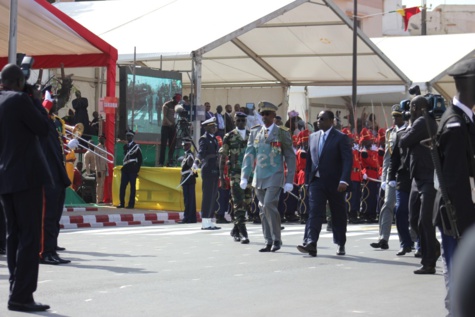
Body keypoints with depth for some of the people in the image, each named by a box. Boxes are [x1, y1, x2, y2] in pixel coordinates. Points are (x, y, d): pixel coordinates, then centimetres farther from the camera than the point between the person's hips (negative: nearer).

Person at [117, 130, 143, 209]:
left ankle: (131, 204, -2)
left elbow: (140, 159, -3)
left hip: (132, 170, -6)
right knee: (122, 187, 0)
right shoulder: (125, 146, 16)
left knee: (132, 187, -3)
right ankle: (122, 203, 5)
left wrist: (137, 170, -7)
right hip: (125, 169, 6)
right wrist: (123, 167, 14)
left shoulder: (136, 146, -2)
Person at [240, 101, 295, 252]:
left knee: (269, 205, -17)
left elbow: (290, 157, 0)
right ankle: (269, 242, 11)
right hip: (258, 177, 4)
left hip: (274, 176, -4)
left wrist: (289, 180, -5)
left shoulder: (282, 133, -2)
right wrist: (244, 176, -2)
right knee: (263, 210, 5)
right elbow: (249, 155, 7)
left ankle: (277, 240, -4)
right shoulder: (255, 132, 8)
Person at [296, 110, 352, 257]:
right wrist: (307, 179, 11)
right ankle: (311, 243, -21)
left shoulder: (341, 138, -6)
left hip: (334, 184, -3)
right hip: (316, 181, 4)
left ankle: (341, 245, 24)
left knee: (338, 215, 9)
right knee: (314, 212, -11)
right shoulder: (313, 137, 11)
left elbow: (348, 161, -12)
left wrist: (344, 180, -23)